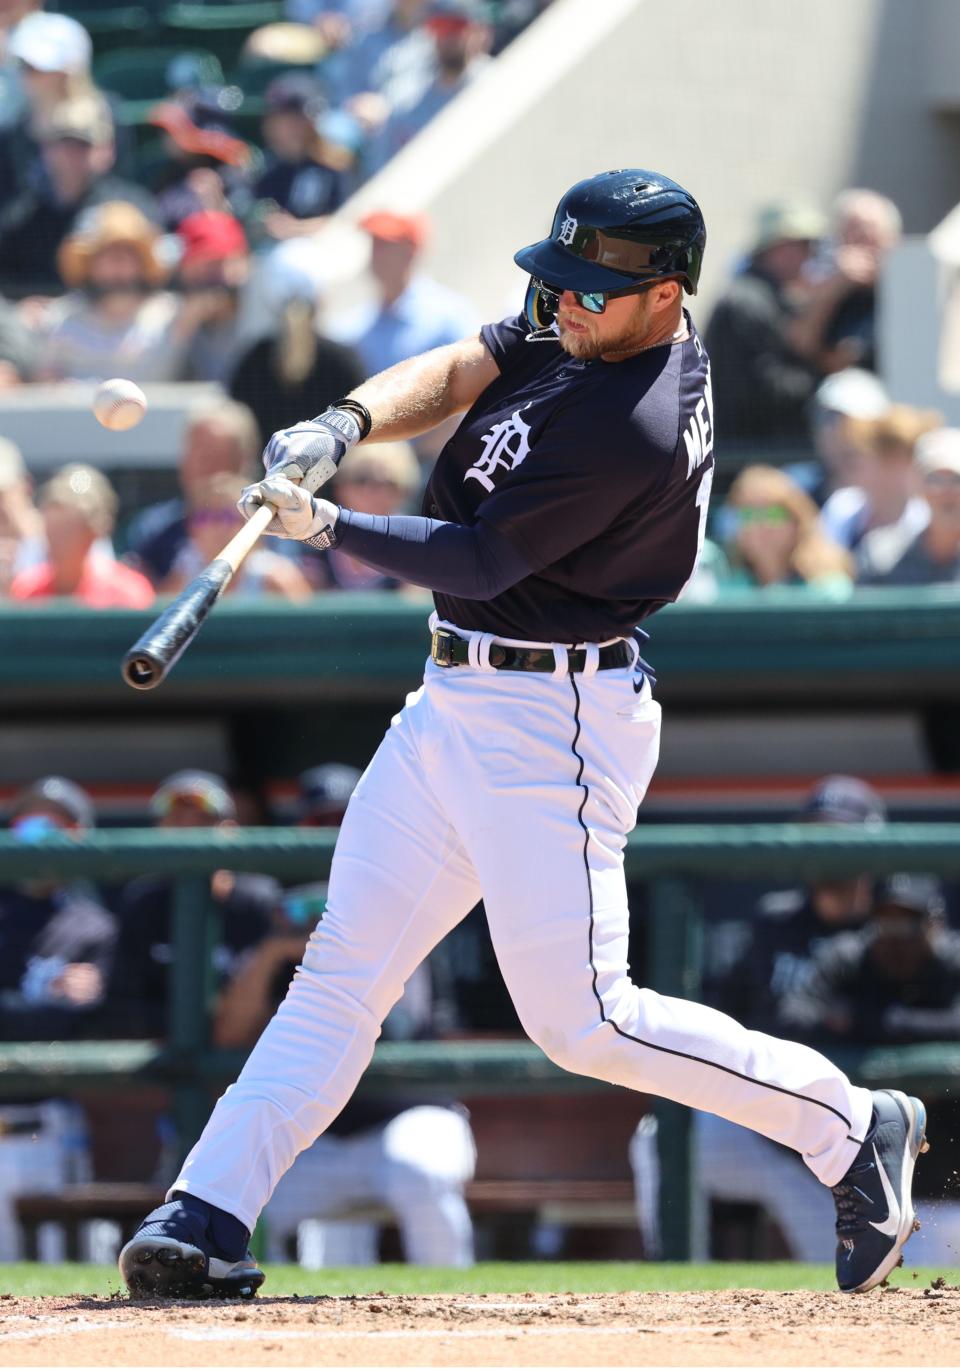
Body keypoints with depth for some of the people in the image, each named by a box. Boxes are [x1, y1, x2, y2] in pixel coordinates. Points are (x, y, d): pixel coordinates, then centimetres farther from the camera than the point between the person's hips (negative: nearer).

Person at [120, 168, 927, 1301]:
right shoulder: (577, 327, 4)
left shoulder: (638, 430, -24)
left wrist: (326, 527, -19)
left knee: (579, 1018, -8)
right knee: (343, 966, 4)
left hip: (552, 720, -9)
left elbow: (478, 561, -20)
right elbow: (455, 372, -2)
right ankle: (208, 1217, 2)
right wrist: (346, 425, -20)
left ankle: (849, 1127, 5)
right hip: (456, 699, 9)